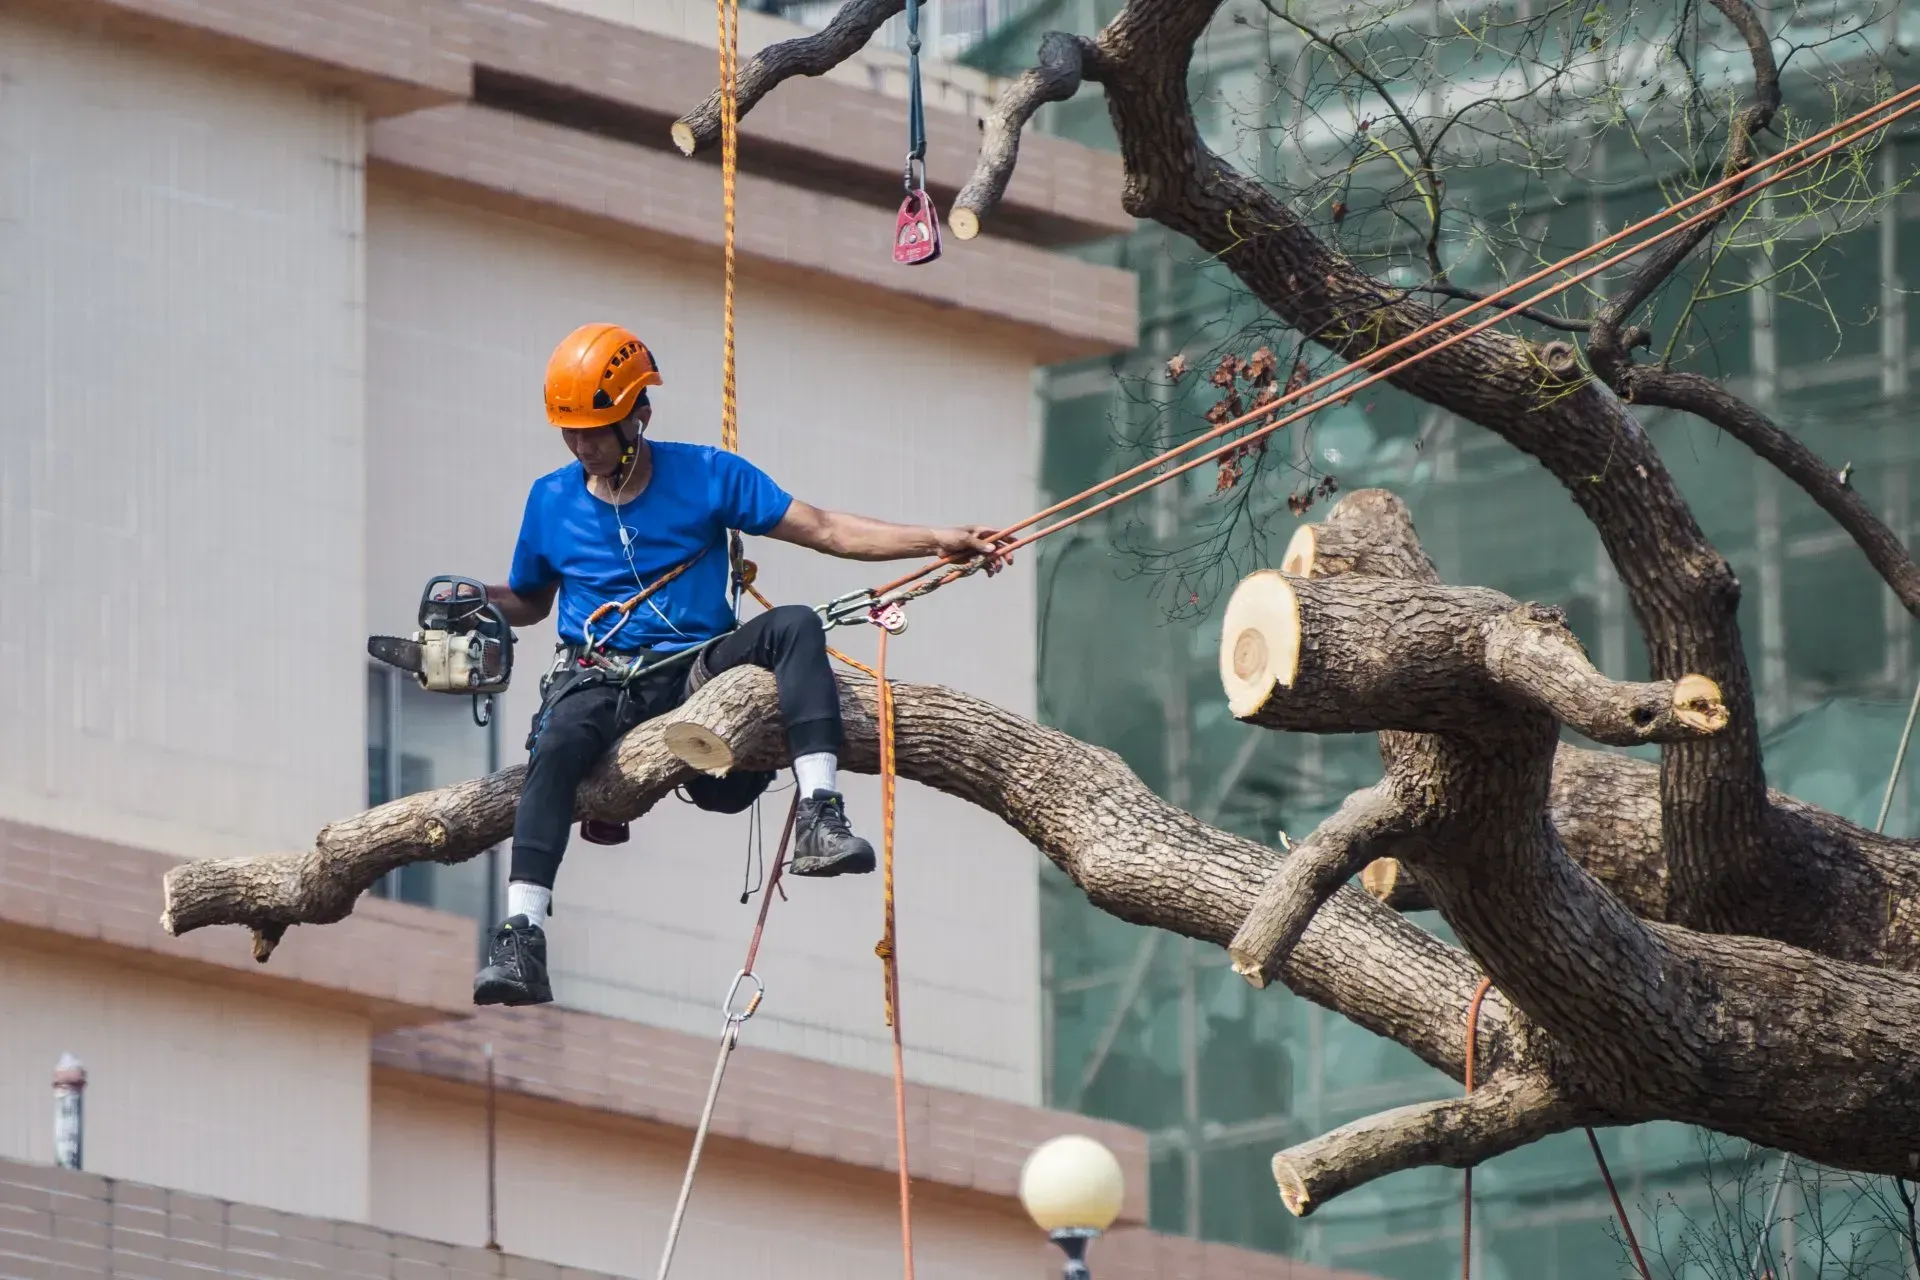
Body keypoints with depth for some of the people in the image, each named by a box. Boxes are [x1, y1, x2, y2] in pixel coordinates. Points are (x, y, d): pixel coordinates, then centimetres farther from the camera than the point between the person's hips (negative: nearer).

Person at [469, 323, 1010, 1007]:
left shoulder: (706, 476, 4)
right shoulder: (551, 501, 10)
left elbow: (824, 530, 2)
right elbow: (527, 601, 25)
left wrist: (935, 540, -7)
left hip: (698, 668, 0)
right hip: (601, 679, 0)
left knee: (794, 625, -28)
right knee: (558, 743, -35)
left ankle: (819, 818, -41)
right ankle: (520, 942, -47)